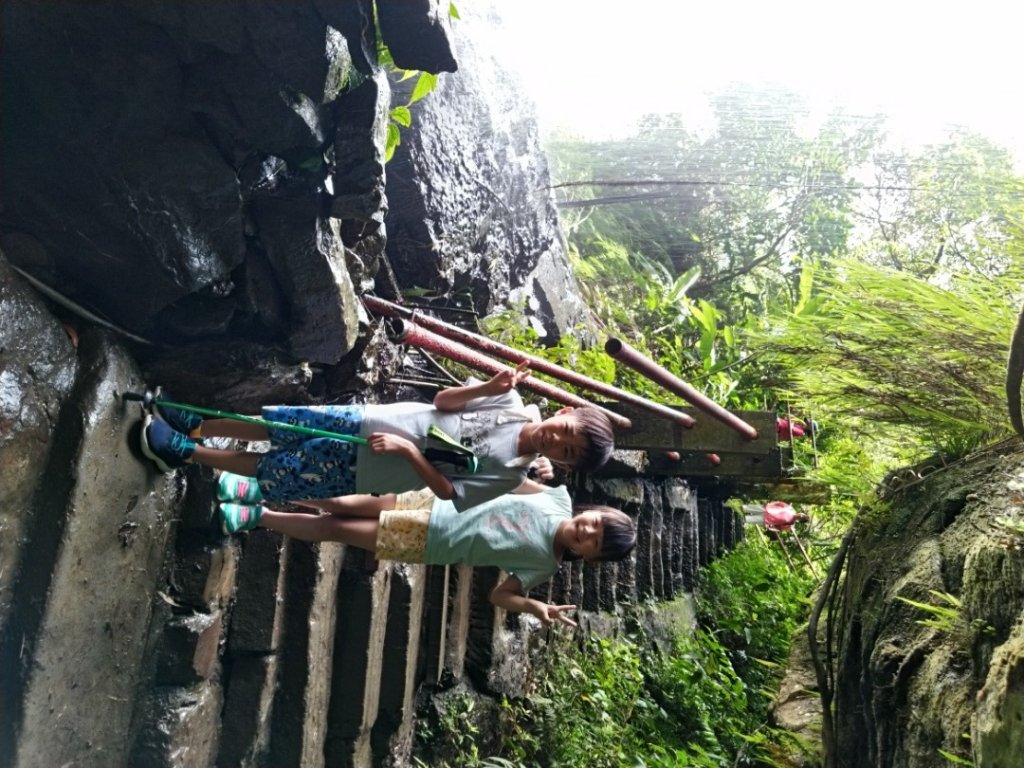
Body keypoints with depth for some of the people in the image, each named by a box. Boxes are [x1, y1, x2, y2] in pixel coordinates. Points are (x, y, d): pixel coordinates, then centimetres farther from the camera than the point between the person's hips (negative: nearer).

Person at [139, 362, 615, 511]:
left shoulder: (510, 473, -17)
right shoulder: (517, 408, -5)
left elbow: (447, 491, -18)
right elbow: (443, 401, -1)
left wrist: (407, 450, -27)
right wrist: (491, 387, -18)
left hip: (360, 470, -3)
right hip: (367, 422, 4)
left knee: (272, 473, 1)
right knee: (275, 423, 6)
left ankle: (186, 453, 17)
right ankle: (195, 426, 26)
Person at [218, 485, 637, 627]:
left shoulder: (544, 565, -14)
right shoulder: (558, 498, -6)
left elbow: (499, 594, -11)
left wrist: (536, 607, -29)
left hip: (428, 543, -2)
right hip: (434, 504, 3)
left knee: (333, 529, -3)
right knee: (342, 505, 2)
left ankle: (258, 516, 14)